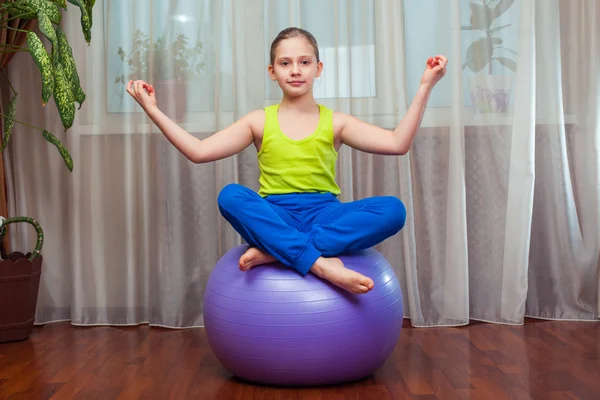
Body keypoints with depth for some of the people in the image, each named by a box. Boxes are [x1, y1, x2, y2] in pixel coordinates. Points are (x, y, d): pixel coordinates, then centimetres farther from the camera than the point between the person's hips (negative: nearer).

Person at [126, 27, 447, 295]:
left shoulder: (335, 122, 7)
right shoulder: (260, 121, 7)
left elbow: (398, 143, -4)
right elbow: (199, 152, -1)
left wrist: (424, 88, -11)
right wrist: (152, 110, -6)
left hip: (324, 215, 1)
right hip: (274, 218, -1)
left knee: (392, 209, -27)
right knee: (231, 196, -32)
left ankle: (274, 251, -31)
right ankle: (322, 264, -41)